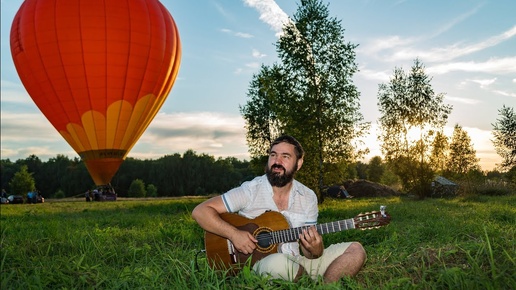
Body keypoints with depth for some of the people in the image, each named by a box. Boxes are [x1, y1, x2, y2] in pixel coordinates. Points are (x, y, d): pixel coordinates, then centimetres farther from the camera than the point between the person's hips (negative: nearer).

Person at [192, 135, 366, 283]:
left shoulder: (308, 197, 3)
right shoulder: (250, 191, -9)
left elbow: (308, 251, 4)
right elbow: (200, 211, -11)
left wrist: (315, 250, -20)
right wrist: (234, 234, -23)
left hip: (298, 264, 4)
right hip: (259, 263, -4)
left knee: (355, 250, -8)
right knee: (279, 262, -39)